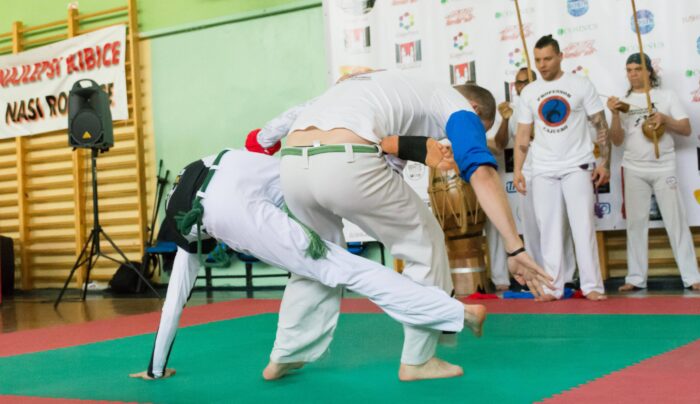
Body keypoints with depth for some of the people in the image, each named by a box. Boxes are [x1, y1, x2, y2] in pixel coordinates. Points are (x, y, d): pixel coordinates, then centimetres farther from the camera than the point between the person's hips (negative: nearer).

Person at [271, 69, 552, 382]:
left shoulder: (396, 88, 39)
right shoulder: (456, 104, 16)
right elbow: (482, 174, 0)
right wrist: (515, 248, -4)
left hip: (292, 163, 7)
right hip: (346, 165, -7)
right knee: (425, 245, 15)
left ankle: (285, 356, 34)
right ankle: (417, 360, 22)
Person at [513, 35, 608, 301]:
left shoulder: (580, 85, 0)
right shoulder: (529, 92, 8)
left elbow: (601, 125, 0)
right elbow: (523, 134, 10)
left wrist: (605, 162, -7)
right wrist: (517, 169, 0)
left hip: (577, 167, -3)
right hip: (543, 171, 3)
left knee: (583, 226, -5)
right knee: (549, 229, 3)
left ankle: (592, 286, -1)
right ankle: (553, 287, 7)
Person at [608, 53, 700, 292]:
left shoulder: (666, 96, 5)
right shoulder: (624, 102, 8)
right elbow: (617, 141, 0)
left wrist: (665, 119, -14)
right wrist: (615, 115, -15)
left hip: (664, 168, -1)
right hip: (634, 170, 1)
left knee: (676, 221, -1)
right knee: (636, 223, 2)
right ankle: (636, 278, 6)